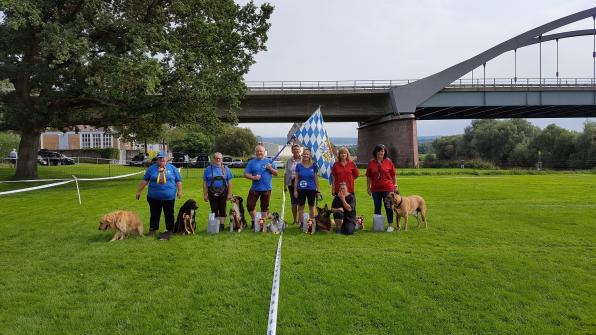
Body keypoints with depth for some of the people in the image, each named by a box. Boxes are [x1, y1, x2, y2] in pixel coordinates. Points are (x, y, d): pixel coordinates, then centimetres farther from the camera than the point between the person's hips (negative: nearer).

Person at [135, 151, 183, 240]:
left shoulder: (172, 168, 4)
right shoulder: (151, 168, 6)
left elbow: (178, 180, 6)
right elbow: (144, 180, 7)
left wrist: (179, 191, -2)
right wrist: (139, 191, 5)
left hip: (169, 197, -1)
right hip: (154, 197, 1)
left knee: (169, 215, 5)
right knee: (154, 214, 9)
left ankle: (169, 231, 15)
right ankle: (152, 230, 20)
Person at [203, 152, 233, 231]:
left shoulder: (226, 169, 6)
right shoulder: (208, 169, 4)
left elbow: (229, 182, 4)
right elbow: (205, 183, 3)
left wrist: (229, 193, -2)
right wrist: (205, 194, -2)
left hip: (223, 192, 1)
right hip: (212, 193, -1)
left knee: (222, 209, 6)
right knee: (214, 210, 2)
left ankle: (221, 225, 14)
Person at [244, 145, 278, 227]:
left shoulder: (269, 161, 7)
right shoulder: (251, 162, 4)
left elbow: (276, 173, 7)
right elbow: (246, 174, 0)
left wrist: (270, 169, -12)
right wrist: (253, 177, -17)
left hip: (267, 188, 0)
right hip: (255, 188, 0)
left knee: (265, 207, 8)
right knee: (250, 205, -4)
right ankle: (254, 221, 14)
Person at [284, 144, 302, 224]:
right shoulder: (289, 161, 9)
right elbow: (285, 173, 13)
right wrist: (285, 184, 10)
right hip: (291, 183, 3)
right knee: (293, 202, 8)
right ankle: (294, 219, 18)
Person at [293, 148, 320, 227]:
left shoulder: (313, 165, 1)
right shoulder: (299, 165, 0)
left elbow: (316, 178, 5)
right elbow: (296, 178, 3)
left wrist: (318, 190, 3)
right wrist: (295, 190, -1)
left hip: (311, 189, 0)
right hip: (301, 189, 0)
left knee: (311, 207, 9)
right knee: (301, 207, 4)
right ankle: (301, 223, 13)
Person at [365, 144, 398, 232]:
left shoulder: (388, 161, -1)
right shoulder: (371, 163, 1)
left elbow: (393, 175, 4)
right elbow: (369, 177, 5)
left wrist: (395, 185, 5)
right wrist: (368, 187, 4)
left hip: (388, 188, -2)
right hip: (375, 189, 2)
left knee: (388, 207, 3)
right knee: (377, 207, 12)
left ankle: (390, 225, 12)